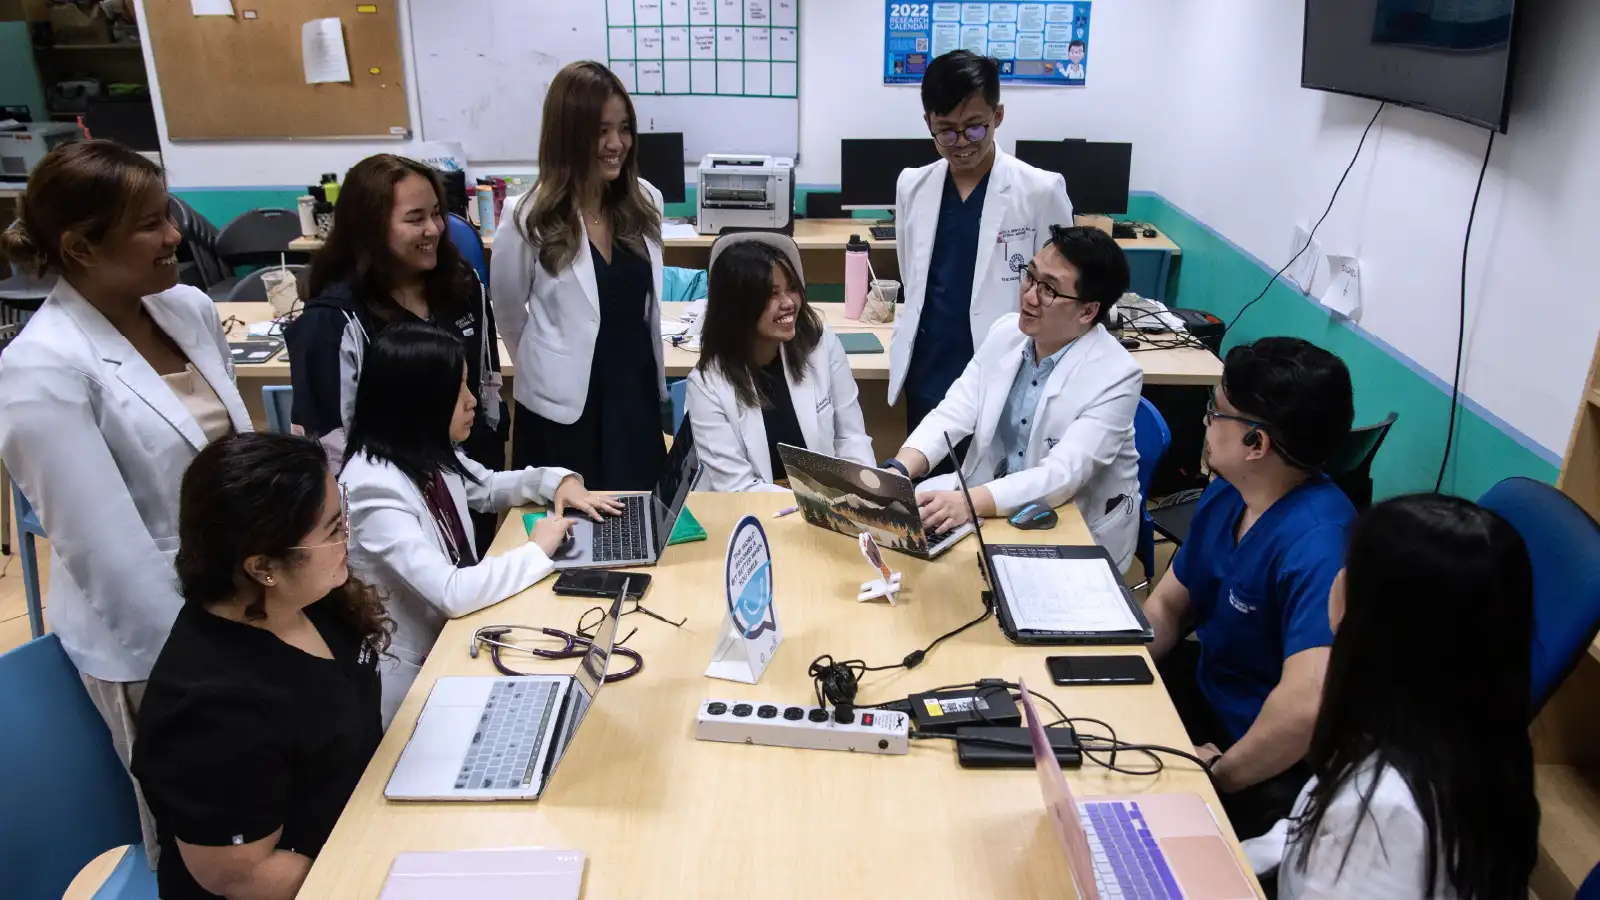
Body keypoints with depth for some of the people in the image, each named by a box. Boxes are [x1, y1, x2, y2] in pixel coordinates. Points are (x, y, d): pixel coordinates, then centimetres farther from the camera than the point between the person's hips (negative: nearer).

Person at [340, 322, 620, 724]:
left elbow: (489, 487, 17)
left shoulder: (429, 455, -3)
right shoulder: (374, 489, -28)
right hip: (415, 671, -7)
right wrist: (538, 551, -21)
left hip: (451, 633, 7)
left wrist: (560, 481, -2)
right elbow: (451, 593, -34)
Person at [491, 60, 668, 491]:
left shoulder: (646, 201, -1)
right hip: (565, 406, -4)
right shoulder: (531, 217, -13)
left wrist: (627, 359, 14)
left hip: (638, 394, 4)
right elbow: (509, 313, 2)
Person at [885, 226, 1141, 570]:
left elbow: (1063, 475, -30)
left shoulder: (1116, 376, -21)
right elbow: (953, 414, -8)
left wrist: (968, 502, -44)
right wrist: (897, 472, -27)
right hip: (994, 499, 6)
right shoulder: (1005, 332, -3)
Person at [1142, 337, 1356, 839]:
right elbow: (1167, 605, 10)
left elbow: (1308, 703, -43)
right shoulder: (1226, 493, -3)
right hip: (1210, 686, 9)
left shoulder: (1316, 543, -33)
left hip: (1276, 760, -8)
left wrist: (1220, 776, -27)